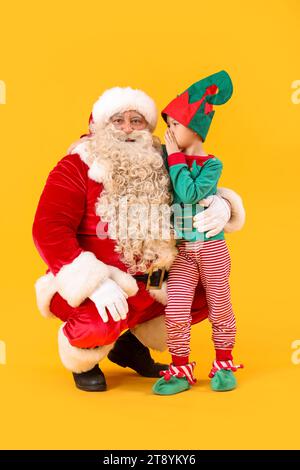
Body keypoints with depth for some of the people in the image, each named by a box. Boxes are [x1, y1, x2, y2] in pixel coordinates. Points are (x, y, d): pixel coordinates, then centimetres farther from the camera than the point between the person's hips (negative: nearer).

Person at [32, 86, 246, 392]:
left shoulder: (161, 169, 3)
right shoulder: (76, 168, -11)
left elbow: (199, 197, 8)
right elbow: (48, 229, -20)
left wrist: (221, 205, -19)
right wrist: (95, 282, -31)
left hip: (152, 283, 6)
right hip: (91, 286, -6)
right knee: (101, 321, -34)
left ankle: (132, 346, 22)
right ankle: (82, 362, 6)